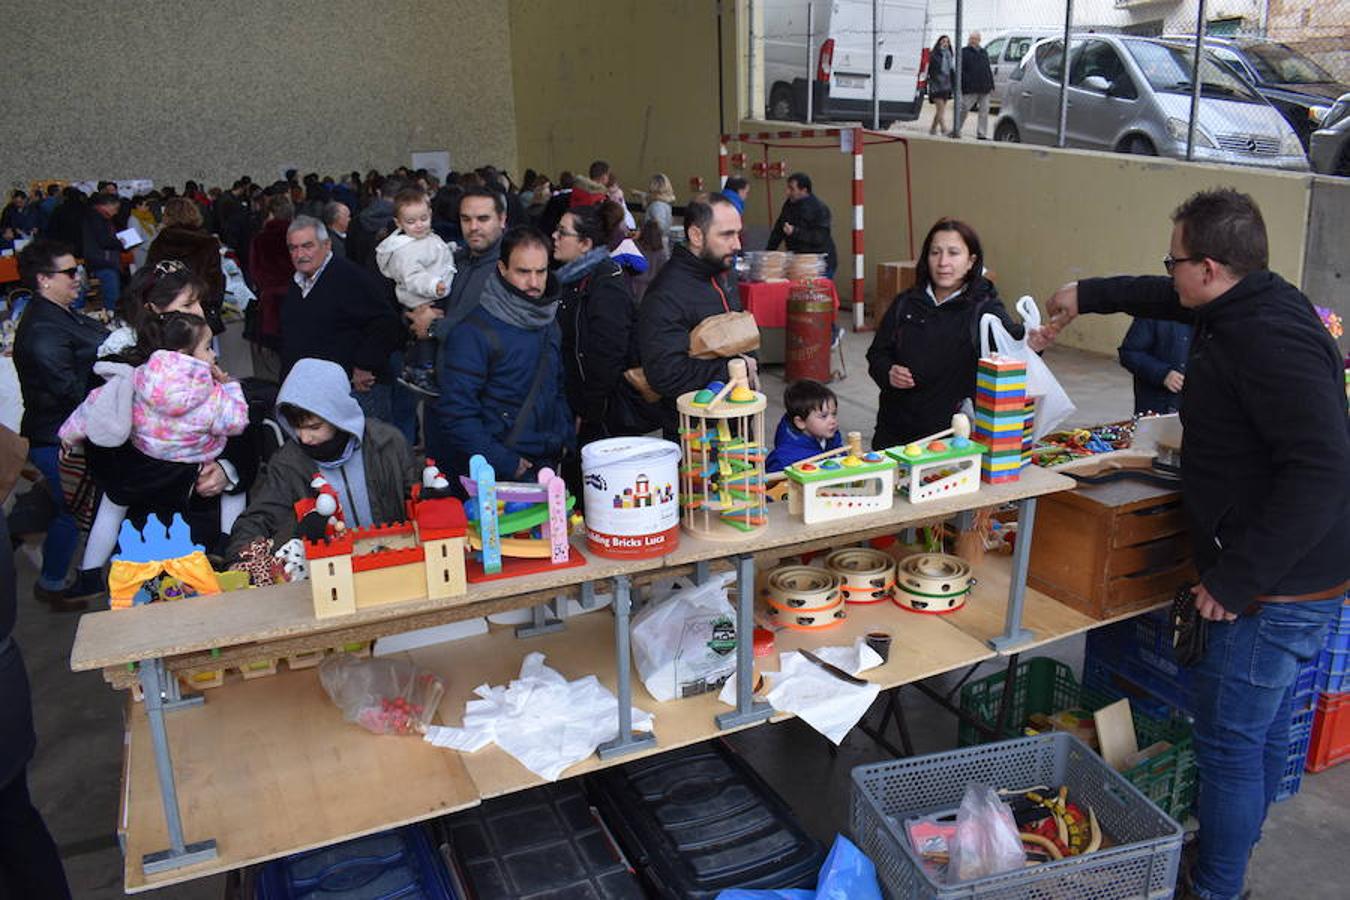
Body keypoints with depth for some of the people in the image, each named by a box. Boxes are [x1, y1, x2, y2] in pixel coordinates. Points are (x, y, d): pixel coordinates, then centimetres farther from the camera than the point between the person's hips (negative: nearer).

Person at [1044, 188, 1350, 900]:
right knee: (1264, 728, 23)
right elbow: (1163, 298, 27)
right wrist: (1087, 295, 36)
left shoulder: (1270, 341, -26)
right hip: (1293, 578, 10)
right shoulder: (1248, 307, 5)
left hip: (1275, 592, -10)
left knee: (1229, 742, 2)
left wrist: (1235, 579, -27)